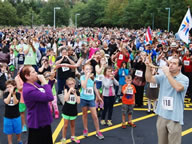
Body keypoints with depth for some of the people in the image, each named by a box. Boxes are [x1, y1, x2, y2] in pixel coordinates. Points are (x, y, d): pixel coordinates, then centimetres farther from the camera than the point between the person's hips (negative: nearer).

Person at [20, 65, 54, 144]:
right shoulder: (29, 90, -29)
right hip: (37, 124, -9)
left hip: (44, 121, 9)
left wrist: (51, 79, 3)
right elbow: (49, 97, -33)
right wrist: (44, 81, -26)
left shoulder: (34, 84, 1)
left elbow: (46, 92, 15)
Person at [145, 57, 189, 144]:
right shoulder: (163, 77, 7)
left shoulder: (184, 78, -7)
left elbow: (178, 88, -27)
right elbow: (149, 79, 0)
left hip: (174, 117, -4)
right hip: (162, 115, 4)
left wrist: (168, 74, -23)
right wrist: (148, 67, -15)